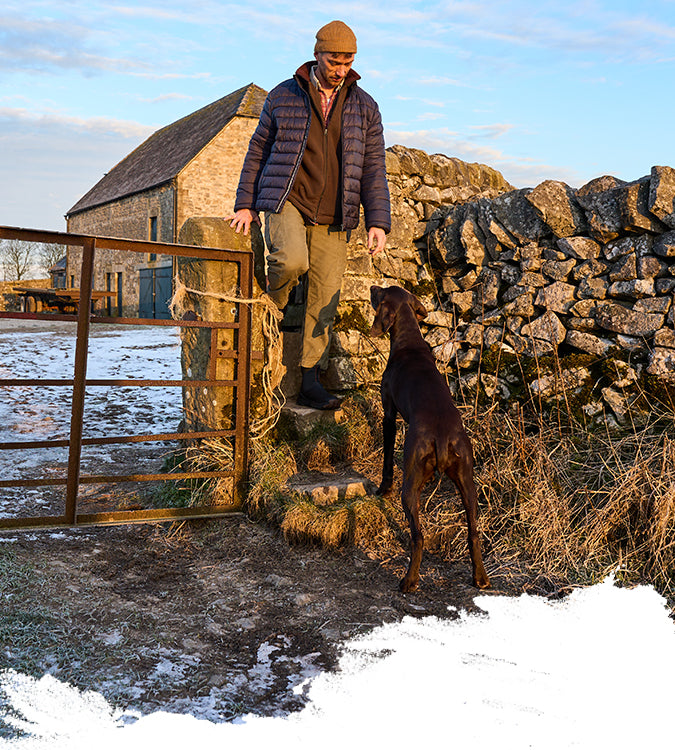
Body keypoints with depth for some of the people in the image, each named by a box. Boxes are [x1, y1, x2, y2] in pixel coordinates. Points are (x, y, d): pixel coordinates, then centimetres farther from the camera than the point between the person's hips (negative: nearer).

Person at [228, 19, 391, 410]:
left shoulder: (365, 107, 8)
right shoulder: (283, 97, 4)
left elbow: (373, 168, 6)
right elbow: (258, 151, 11)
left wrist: (378, 221, -4)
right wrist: (245, 203, 5)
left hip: (331, 220, 2)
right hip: (286, 202, -2)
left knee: (324, 298, 0)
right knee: (292, 260, -33)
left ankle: (310, 381, 10)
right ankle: (274, 300, 4)